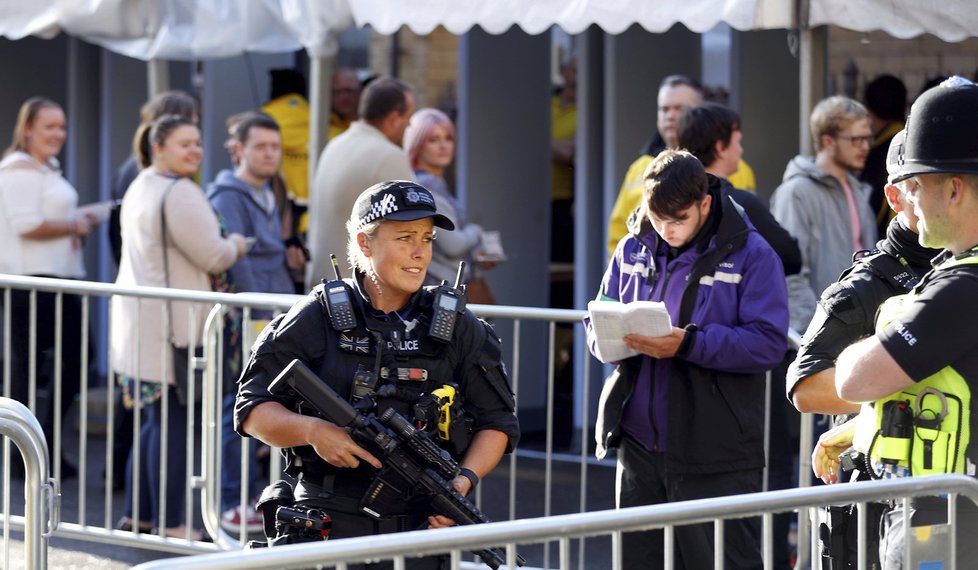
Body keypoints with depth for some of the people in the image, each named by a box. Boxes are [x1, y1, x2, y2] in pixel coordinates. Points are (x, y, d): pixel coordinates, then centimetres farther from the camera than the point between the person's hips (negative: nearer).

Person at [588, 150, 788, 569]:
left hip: (716, 456, -5)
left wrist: (689, 345, -25)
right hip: (639, 448, 5)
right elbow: (596, 320, 16)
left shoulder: (750, 255, -6)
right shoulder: (633, 249, 10)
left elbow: (769, 343, -15)